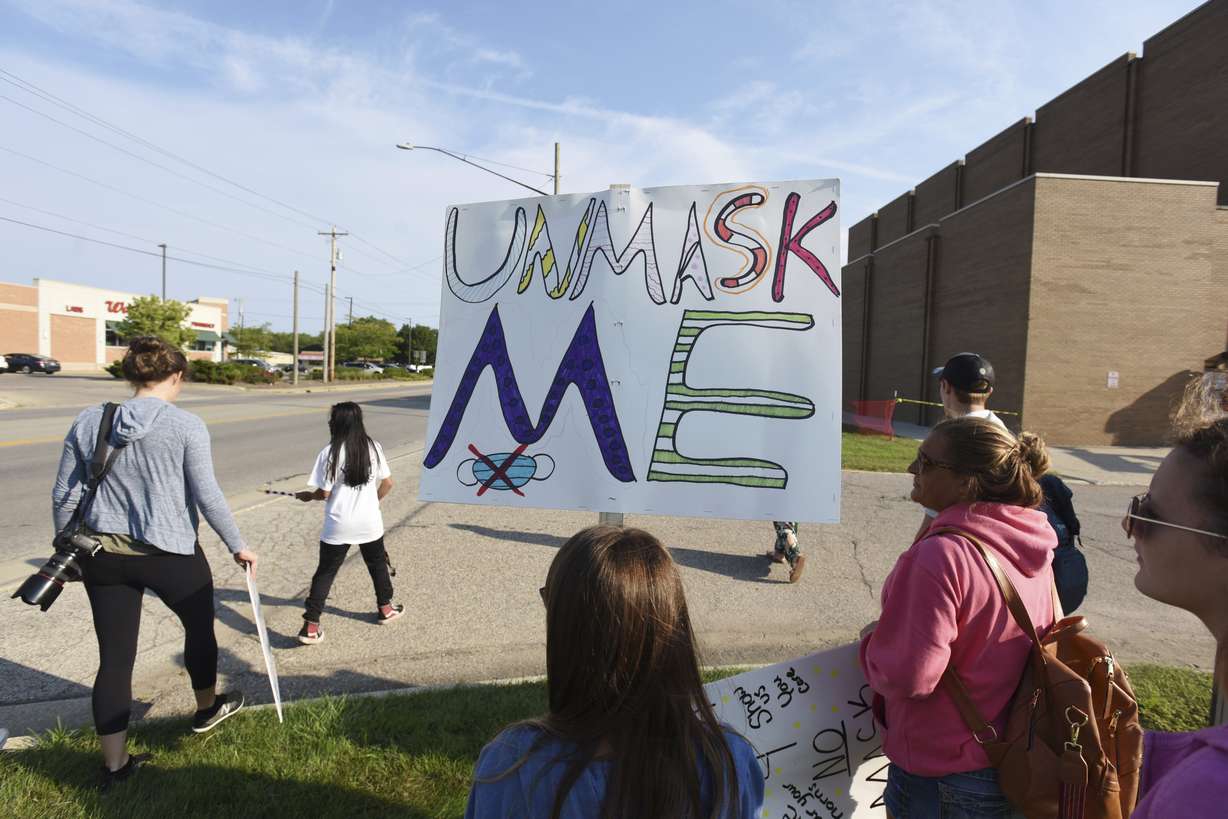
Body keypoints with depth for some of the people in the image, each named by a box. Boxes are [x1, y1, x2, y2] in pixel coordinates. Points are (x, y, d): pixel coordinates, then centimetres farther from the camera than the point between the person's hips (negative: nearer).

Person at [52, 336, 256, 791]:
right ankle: (207, 708, 43)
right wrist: (237, 546, -2)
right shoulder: (186, 425, -13)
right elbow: (207, 496, -13)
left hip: (104, 555, 4)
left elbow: (64, 496, 6)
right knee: (199, 626, 22)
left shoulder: (88, 421, 2)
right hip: (169, 553, -4)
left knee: (114, 658, 12)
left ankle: (114, 764, 21)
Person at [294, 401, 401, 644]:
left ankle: (311, 626, 8)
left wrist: (306, 496, 10)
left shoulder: (330, 453, -14)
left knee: (325, 572, 9)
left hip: (338, 526, -3)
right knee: (378, 563, 23)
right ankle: (385, 608, 37)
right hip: (370, 522, 3)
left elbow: (324, 493, -10)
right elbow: (388, 483, 1)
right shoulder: (373, 447, -3)